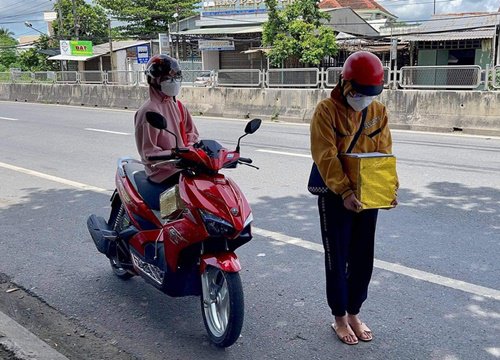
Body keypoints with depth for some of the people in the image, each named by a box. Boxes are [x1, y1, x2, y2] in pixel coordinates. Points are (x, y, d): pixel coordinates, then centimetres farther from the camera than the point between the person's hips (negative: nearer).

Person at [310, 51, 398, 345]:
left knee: (364, 259, 12)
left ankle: (354, 313, 31)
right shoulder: (327, 111, -11)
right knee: (337, 260, 6)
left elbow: (384, 154, 4)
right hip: (335, 196, -4)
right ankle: (339, 318, 23)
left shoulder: (378, 111, 4)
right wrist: (344, 191, -29)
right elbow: (326, 157, -19)